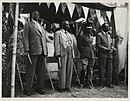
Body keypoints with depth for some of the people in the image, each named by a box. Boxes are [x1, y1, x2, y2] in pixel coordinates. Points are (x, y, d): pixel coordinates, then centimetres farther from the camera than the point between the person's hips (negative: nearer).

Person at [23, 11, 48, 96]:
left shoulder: (41, 27, 24)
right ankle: (28, 89, 3)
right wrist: (27, 50, -11)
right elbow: (26, 38, -1)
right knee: (31, 71, -4)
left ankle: (40, 88, 13)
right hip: (33, 51, -5)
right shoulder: (28, 25, 7)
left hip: (42, 52, 6)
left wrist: (46, 51, 14)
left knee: (41, 71, 6)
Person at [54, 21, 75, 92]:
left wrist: (73, 54, 13)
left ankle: (68, 86, 10)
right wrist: (57, 54, -13)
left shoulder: (69, 34, 23)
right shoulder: (58, 33, 5)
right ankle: (61, 87, 0)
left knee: (69, 70, 3)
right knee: (62, 70, -6)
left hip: (70, 54, 6)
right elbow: (56, 44, -4)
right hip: (62, 54, -6)